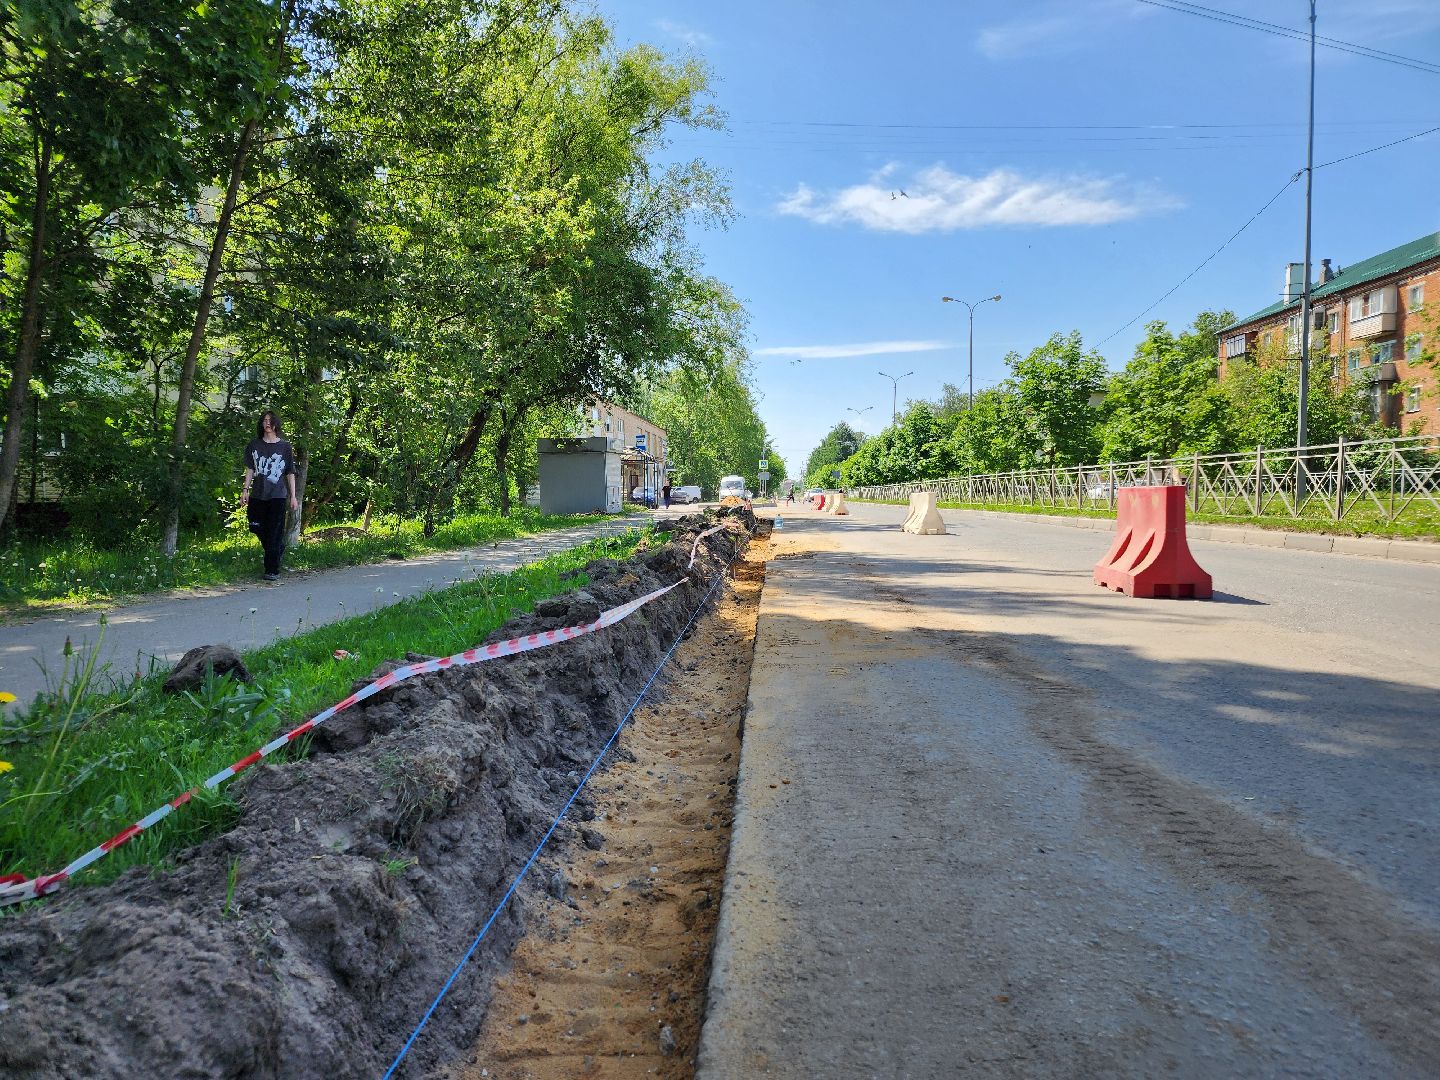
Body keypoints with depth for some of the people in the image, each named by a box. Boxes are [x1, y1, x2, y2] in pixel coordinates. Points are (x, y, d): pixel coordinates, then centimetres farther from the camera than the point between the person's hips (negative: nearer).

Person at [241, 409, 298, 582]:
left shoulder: (285, 446, 3)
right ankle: (279, 549, 33)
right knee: (257, 527, 6)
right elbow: (250, 469, 10)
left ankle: (272, 571, -1)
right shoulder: (255, 445, 9)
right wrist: (245, 490, 2)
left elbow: (290, 473, 4)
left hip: (277, 496, -3)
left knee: (274, 532, -4)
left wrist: (293, 496, 1)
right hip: (258, 494, 3)